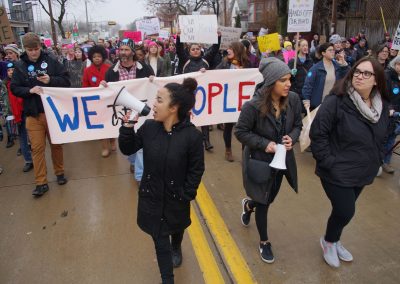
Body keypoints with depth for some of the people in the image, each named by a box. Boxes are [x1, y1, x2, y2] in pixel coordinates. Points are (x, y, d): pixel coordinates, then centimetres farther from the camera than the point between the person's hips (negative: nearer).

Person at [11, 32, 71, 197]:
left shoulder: (51, 61, -2)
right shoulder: (20, 66, 2)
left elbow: (66, 80, -3)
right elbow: (14, 88, 1)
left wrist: (51, 80, -20)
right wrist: (30, 90, -17)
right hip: (33, 114, 1)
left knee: (56, 144, 13)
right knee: (37, 148, 2)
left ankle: (59, 172, 31)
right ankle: (41, 182, 10)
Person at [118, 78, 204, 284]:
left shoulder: (192, 135, -24)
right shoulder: (149, 127, -14)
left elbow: (196, 170, -14)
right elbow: (127, 149, -2)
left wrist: (186, 195, -13)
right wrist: (127, 126, -16)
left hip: (176, 197, -1)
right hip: (151, 196, 1)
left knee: (176, 228, 30)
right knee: (160, 241, 10)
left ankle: (176, 249, 65)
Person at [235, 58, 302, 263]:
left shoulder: (293, 100, -11)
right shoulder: (254, 105, -26)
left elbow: (297, 125, 4)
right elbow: (240, 132, -15)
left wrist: (292, 138, -17)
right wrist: (264, 144, -24)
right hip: (259, 160, -5)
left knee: (270, 198, 22)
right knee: (264, 202, 10)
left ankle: (248, 204, 58)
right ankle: (264, 242, 35)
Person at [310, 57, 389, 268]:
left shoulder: (382, 106, 1)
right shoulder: (336, 101, -20)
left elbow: (382, 137, 16)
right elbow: (317, 133, -19)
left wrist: (377, 161, 10)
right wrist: (328, 162, -19)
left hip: (363, 172, 6)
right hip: (337, 172, -6)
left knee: (344, 210, 19)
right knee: (345, 211, -1)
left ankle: (334, 241, 46)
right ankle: (328, 242, 31)